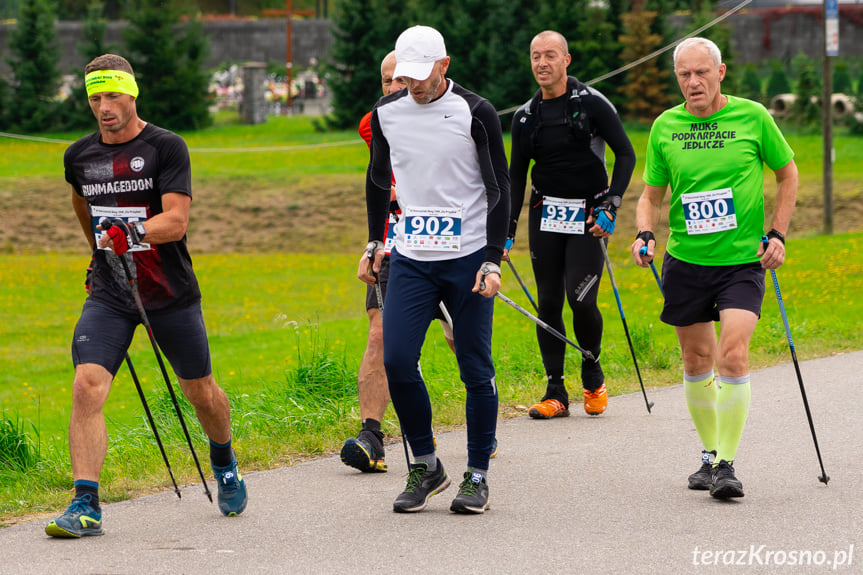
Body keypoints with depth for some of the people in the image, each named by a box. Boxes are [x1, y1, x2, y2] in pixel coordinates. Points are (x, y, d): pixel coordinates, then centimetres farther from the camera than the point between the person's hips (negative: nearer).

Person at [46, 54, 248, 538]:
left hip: (171, 293, -2)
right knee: (86, 388, -18)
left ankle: (223, 459, 45)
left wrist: (132, 233, -37)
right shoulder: (79, 157, 4)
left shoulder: (167, 148, -10)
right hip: (109, 294, 2)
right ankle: (86, 506, -19)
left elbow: (176, 221, -20)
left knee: (201, 393, 13)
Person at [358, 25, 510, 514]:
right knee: (397, 361, -7)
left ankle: (478, 476, 10)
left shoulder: (475, 113, -7)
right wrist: (375, 243, 19)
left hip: (468, 259, -3)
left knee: (476, 369, -1)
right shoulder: (387, 113, 4)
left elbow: (500, 189, -4)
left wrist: (493, 260, -10)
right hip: (410, 259, 3)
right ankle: (426, 468, 9)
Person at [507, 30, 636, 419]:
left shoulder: (592, 104, -7)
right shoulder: (526, 117, 7)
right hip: (545, 215, 4)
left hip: (588, 217, -4)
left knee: (581, 300, -13)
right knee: (548, 302, 0)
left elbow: (625, 155, -5)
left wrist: (611, 206, -15)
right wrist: (507, 232, 7)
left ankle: (592, 374, 13)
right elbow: (516, 176, 13)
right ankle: (555, 393, 5)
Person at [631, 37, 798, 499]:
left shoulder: (752, 117, -5)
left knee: (732, 357, -16)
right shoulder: (664, 127, 2)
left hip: (742, 260, -3)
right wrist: (645, 234, -8)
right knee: (697, 360, 10)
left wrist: (777, 234, 0)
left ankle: (727, 464, -10)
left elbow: (787, 173, 8)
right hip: (685, 260, 3)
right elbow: (652, 195, 12)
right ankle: (710, 454, 27)